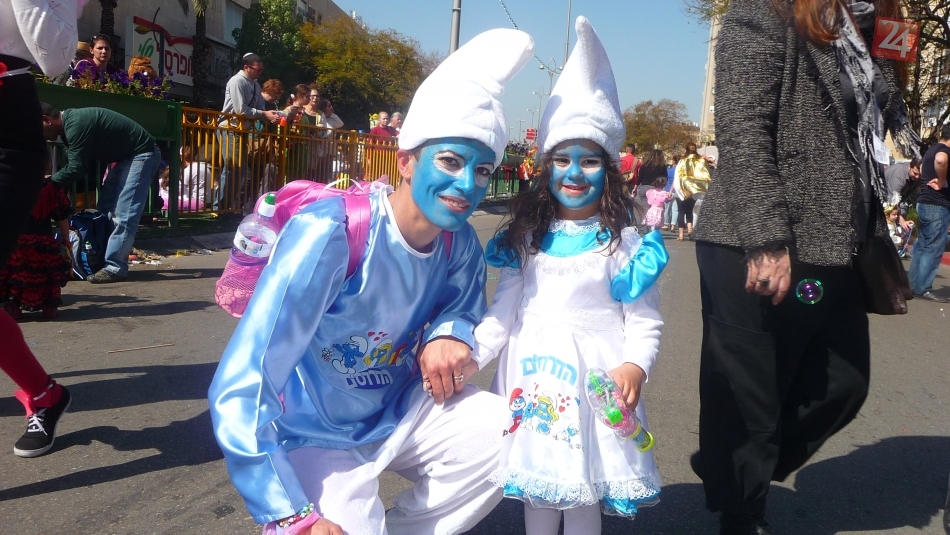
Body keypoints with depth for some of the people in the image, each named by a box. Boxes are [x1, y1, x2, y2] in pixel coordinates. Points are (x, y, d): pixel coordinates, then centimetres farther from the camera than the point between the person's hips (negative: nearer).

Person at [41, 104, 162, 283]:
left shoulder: (76, 124, -24)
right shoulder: (70, 123, 9)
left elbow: (75, 169, -24)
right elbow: (78, 165, 12)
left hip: (142, 154, -11)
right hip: (126, 156, 11)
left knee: (123, 215, -15)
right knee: (104, 210, 11)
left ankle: (115, 268, -14)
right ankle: (99, 261, 14)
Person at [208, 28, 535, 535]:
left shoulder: (460, 242, -10)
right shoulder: (331, 235, -28)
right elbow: (237, 392, -30)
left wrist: (451, 334, -17)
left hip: (401, 412, 6)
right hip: (316, 437, -5)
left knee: (508, 438, -15)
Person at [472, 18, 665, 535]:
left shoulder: (624, 240, -4)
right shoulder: (526, 236, 5)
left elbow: (644, 321, -5)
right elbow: (503, 311, 5)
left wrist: (634, 366, -23)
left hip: (594, 371, -3)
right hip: (532, 369, 3)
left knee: (585, 491, 6)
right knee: (535, 482, 15)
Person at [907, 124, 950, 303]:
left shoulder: (931, 150, 16)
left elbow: (922, 170, 32)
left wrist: (932, 181, 14)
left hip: (925, 203, 10)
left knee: (922, 246, 12)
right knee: (933, 249, -6)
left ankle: (913, 285, 16)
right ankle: (923, 289, -5)